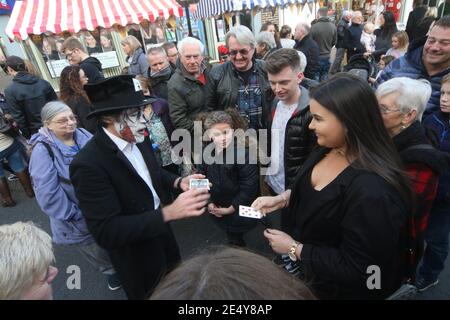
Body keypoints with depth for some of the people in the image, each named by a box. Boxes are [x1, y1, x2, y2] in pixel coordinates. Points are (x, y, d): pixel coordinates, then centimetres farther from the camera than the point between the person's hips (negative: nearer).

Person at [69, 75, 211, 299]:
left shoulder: (138, 140, -8)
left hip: (160, 231, 7)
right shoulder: (88, 165, -31)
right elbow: (106, 232, -32)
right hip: (136, 255, -6)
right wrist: (169, 212, -40)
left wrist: (178, 182, -12)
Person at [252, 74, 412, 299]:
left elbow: (356, 270, -28)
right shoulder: (328, 149, -11)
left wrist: (294, 249, -22)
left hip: (336, 288, -7)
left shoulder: (373, 191, -37)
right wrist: (282, 198, -8)